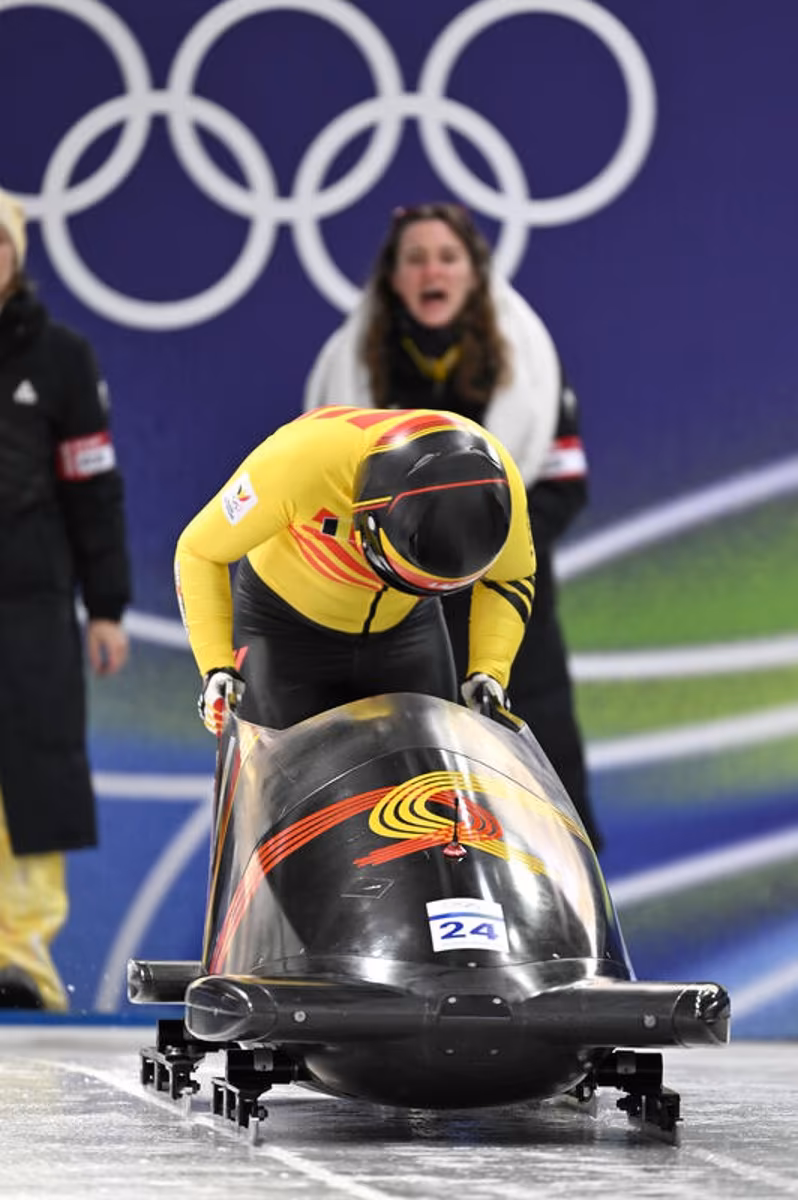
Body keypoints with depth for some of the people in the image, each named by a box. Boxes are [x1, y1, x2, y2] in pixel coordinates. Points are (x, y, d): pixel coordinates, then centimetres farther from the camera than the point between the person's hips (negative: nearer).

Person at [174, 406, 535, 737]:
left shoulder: (495, 478, -29)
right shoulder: (302, 461, -39)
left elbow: (510, 579, -6)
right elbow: (198, 552, -22)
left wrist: (488, 671, -20)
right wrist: (216, 665, -31)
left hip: (405, 626, 3)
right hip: (286, 622, -3)